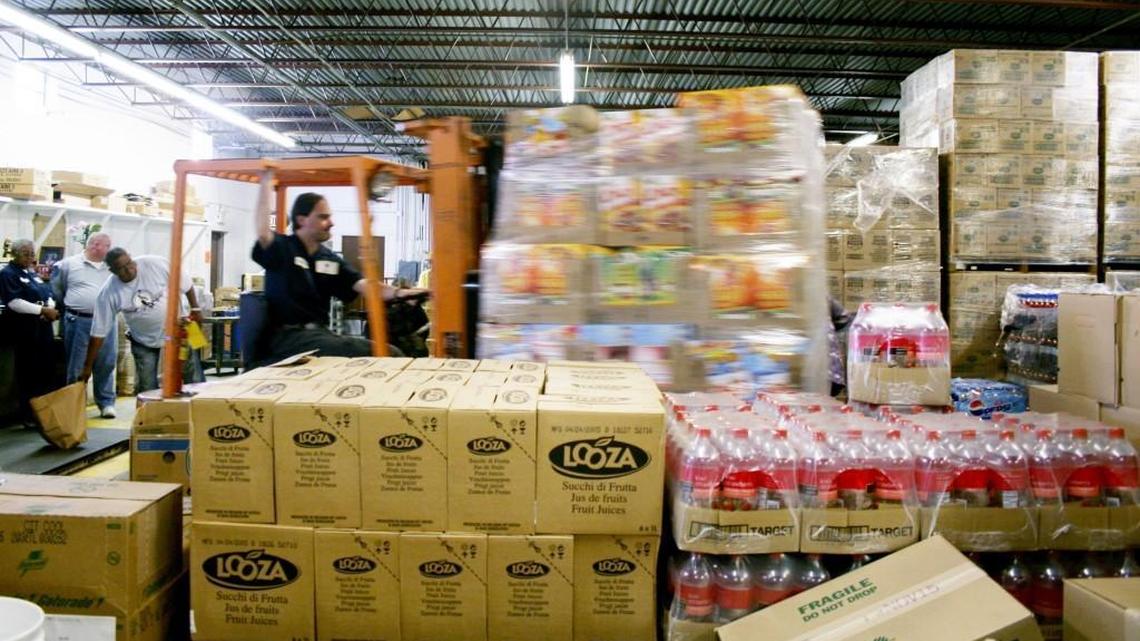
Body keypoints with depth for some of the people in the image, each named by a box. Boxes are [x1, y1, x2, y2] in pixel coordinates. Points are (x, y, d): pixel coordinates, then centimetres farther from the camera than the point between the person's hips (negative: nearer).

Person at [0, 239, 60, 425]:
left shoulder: (33, 273, 19)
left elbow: (48, 294, 17)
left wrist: (51, 308, -5)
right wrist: (42, 310, -20)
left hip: (42, 327, 7)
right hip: (24, 328, -7)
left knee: (47, 368, 7)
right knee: (28, 372, -4)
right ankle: (30, 415, 1)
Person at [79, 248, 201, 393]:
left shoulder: (156, 264, -22)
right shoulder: (108, 293, -18)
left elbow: (185, 283, -6)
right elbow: (98, 332, -12)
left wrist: (195, 308, -2)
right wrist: (87, 366, -9)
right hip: (143, 342, 1)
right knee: (147, 390, 3)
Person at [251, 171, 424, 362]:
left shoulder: (331, 260, 14)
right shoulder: (281, 248, 1)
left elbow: (364, 285, 1)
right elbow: (262, 233, -22)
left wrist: (398, 293, -19)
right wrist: (266, 184, -17)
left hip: (320, 333, 6)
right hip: (287, 335, -6)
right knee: (358, 352, -30)